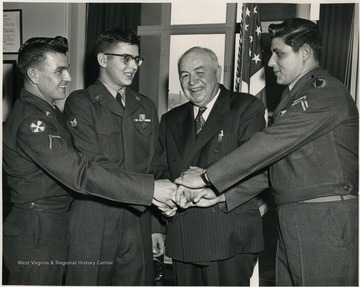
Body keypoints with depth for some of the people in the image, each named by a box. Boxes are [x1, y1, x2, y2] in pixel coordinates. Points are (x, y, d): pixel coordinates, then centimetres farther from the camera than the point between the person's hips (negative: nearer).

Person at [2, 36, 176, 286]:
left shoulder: (50, 112, 10)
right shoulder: (29, 123, -23)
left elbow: (72, 165, 10)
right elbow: (79, 173, -31)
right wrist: (150, 189, -31)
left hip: (59, 226, 9)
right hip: (36, 234, -9)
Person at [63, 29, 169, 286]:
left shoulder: (146, 107, 13)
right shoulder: (80, 103, -3)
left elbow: (153, 166, 13)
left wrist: (157, 224, 10)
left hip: (137, 220, 4)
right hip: (93, 221, -4)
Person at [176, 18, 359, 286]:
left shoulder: (325, 91, -12)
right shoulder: (295, 94, 19)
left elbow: (270, 143, -19)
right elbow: (272, 156, 16)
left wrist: (207, 178, -15)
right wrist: (220, 193, 8)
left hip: (327, 218, -8)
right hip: (293, 220, 8)